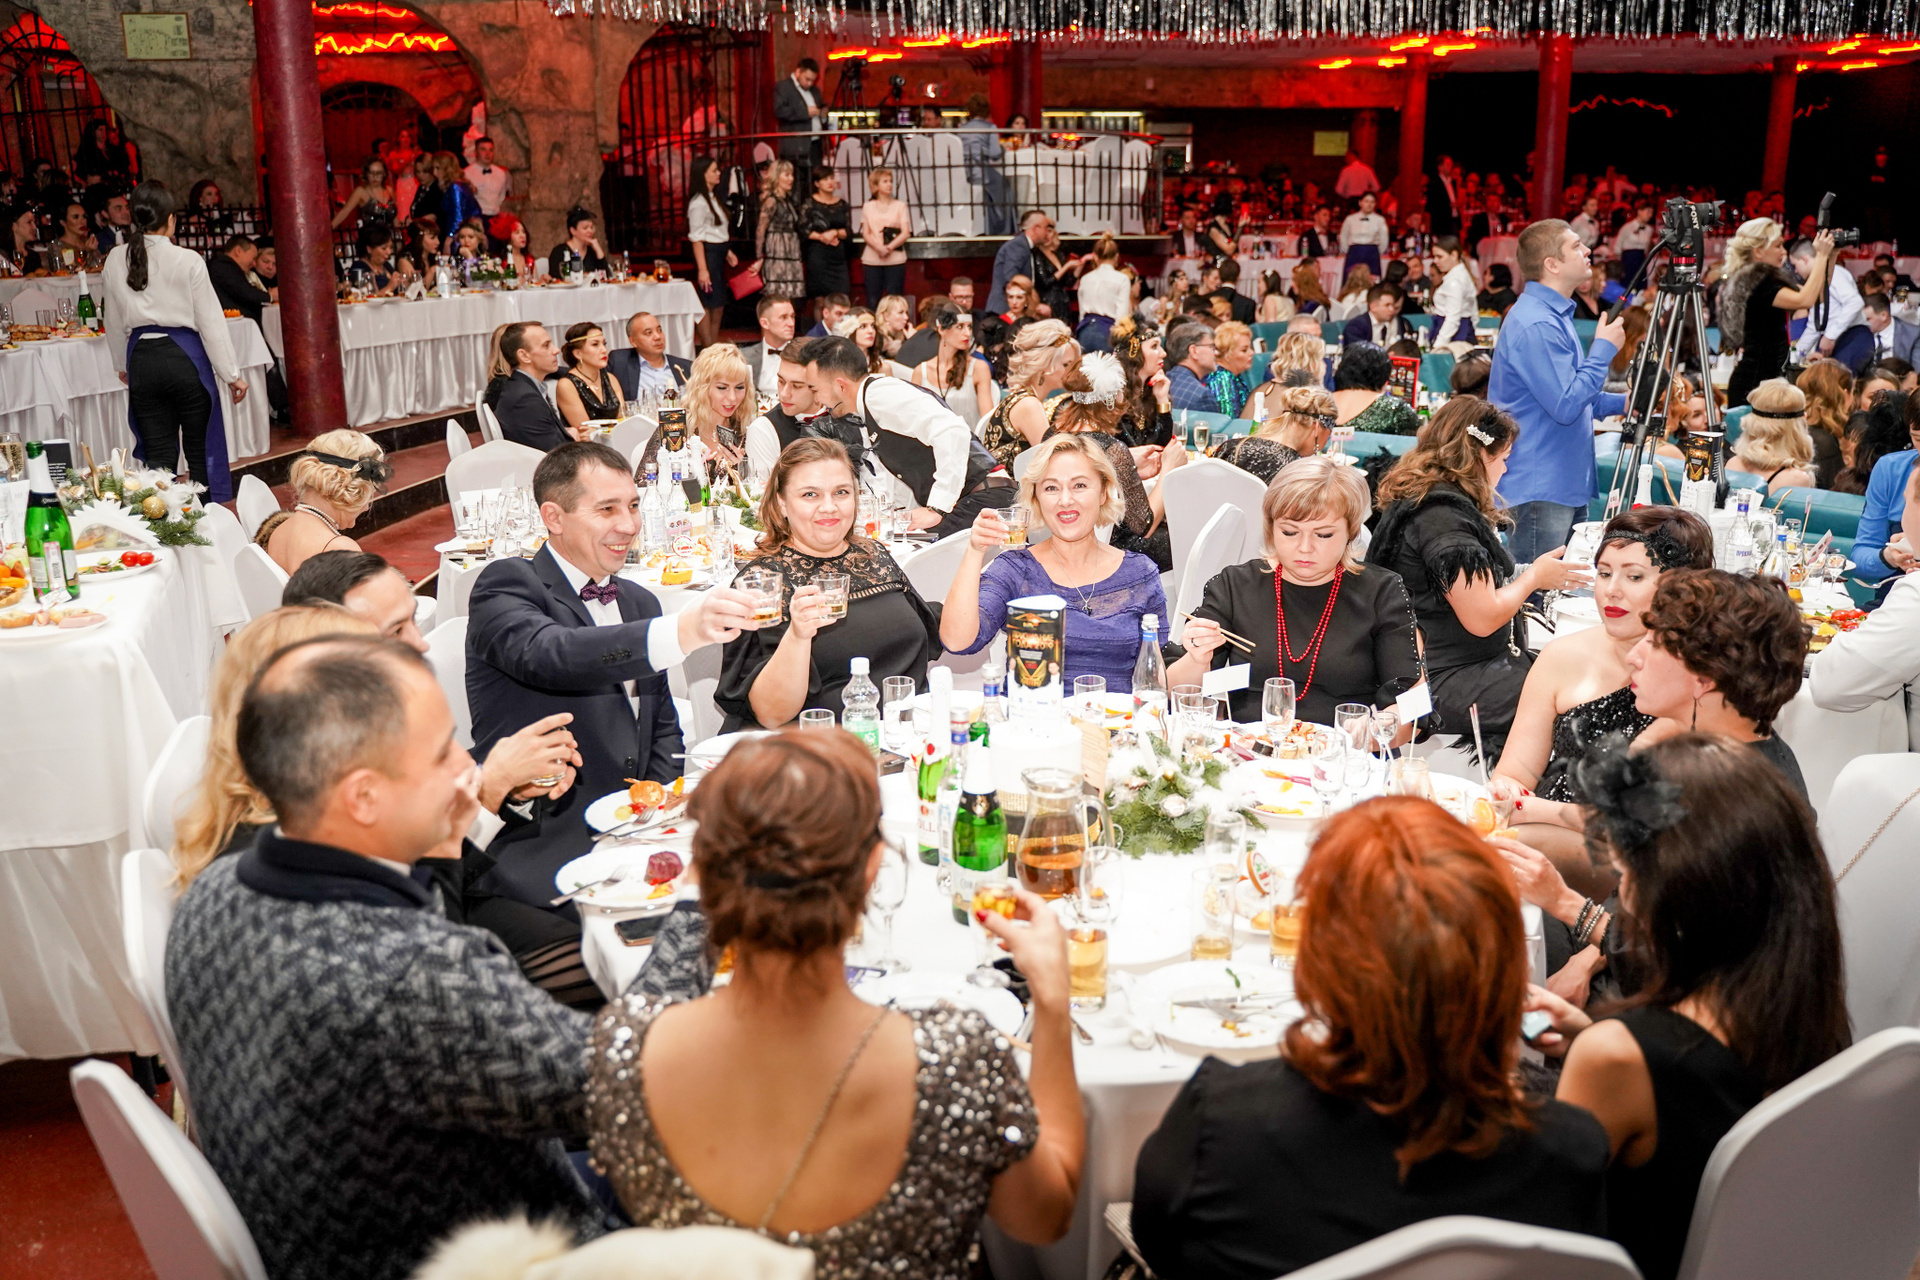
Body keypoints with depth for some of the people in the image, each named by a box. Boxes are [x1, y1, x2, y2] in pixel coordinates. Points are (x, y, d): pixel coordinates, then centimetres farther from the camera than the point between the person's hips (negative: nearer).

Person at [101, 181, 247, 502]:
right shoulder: (188, 261, -10)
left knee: (157, 453, 8)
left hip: (142, 360, 3)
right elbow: (211, 321, -7)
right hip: (185, 355, -3)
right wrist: (232, 374, 0)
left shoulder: (115, 261, 3)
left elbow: (115, 321, 13)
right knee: (200, 450, 7)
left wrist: (123, 365, 27)